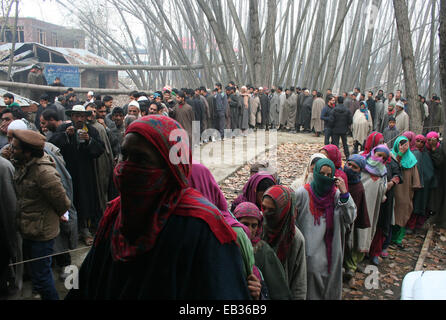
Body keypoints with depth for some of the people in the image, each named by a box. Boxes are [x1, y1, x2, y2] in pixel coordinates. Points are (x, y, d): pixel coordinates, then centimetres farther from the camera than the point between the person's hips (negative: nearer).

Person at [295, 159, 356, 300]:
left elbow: (350, 218, -8)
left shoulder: (336, 195, 0)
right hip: (310, 254, -3)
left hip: (330, 254, 3)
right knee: (311, 289, 4)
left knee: (331, 289, 15)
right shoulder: (302, 194, -8)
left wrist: (344, 193, -16)